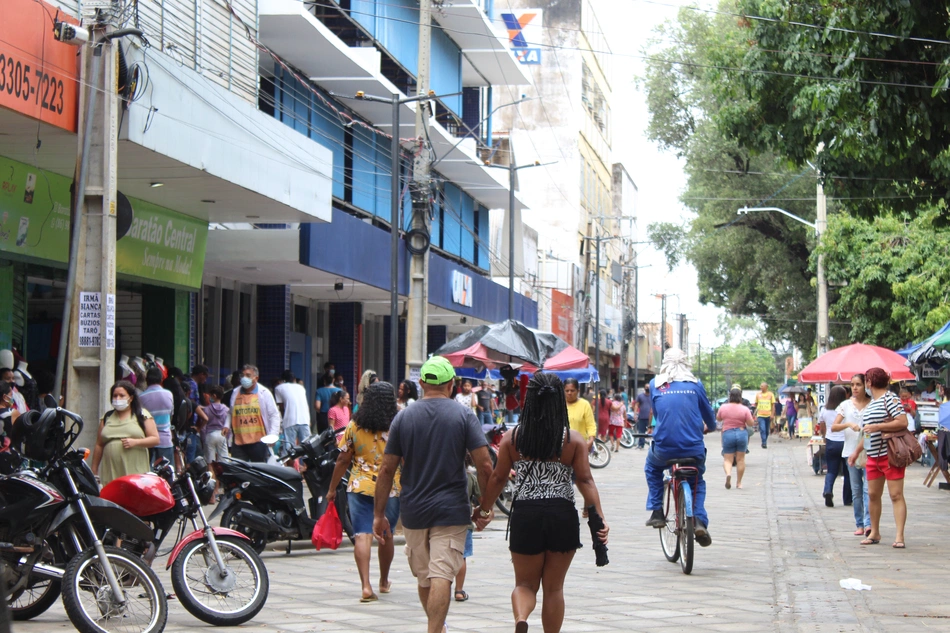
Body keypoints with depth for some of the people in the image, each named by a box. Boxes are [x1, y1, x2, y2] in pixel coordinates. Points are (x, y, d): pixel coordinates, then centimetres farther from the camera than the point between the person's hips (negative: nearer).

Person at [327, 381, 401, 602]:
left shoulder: (354, 426, 0)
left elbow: (343, 460, 1)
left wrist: (332, 489, 10)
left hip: (360, 487, -1)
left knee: (363, 535, -4)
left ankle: (366, 585, -18)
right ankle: (384, 582, 34)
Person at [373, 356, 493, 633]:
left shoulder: (403, 417, 2)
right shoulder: (464, 416, -4)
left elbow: (387, 469, 1)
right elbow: (484, 465, -10)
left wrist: (379, 514, 7)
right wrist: (486, 503, 3)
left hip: (414, 512, 3)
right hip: (452, 511, -3)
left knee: (424, 577, 17)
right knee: (442, 576, -7)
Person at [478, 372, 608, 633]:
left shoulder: (512, 438, -1)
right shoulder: (574, 440, -3)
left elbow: (498, 478, 4)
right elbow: (585, 481, -7)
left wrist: (483, 510, 16)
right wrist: (600, 517, -5)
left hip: (525, 515, 0)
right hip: (563, 516, 0)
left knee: (525, 583, 12)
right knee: (554, 587, 13)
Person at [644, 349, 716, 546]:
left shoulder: (656, 384, 4)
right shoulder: (694, 384, 4)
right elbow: (708, 412, 15)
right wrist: (710, 427, 38)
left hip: (664, 447, 0)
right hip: (694, 448, 0)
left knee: (652, 467, 32)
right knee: (697, 480, 26)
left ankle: (656, 511, 22)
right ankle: (700, 521, 4)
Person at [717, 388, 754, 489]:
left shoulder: (723, 407, -2)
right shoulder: (745, 409, -6)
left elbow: (718, 418, 14)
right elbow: (751, 423, -5)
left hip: (727, 434, 0)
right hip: (742, 434, 0)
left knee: (727, 459, 4)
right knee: (740, 459, 9)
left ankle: (728, 473, -26)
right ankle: (739, 483, 12)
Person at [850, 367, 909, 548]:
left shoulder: (890, 399, -9)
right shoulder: (871, 403, 18)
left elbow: (903, 422, -19)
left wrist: (877, 427, -19)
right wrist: (857, 451, 28)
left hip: (890, 455, -9)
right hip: (873, 456, 9)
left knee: (896, 495, -8)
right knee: (873, 494, 10)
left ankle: (899, 536, -12)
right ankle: (874, 533, 20)